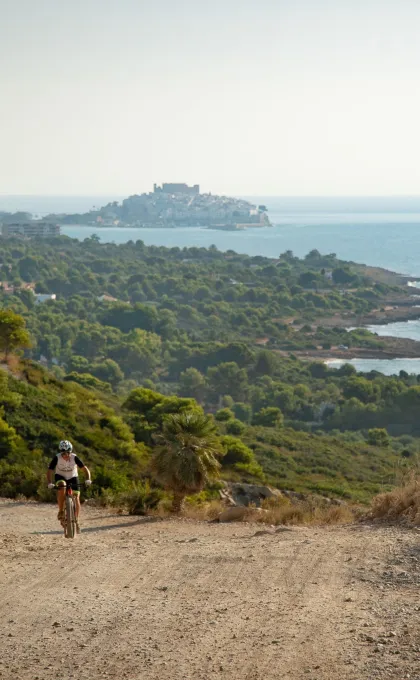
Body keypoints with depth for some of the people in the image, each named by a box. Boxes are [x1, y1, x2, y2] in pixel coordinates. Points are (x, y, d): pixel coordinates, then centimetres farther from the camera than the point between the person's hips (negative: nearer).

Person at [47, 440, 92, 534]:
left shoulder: (74, 458, -24)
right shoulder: (57, 458, -25)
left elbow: (85, 469, -24)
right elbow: (49, 471, -25)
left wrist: (88, 479, -41)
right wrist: (50, 483, -41)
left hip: (72, 477, 1)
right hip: (60, 476, -1)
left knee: (76, 498, -11)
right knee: (62, 487, -35)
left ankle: (77, 520, 6)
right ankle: (61, 512, -23)